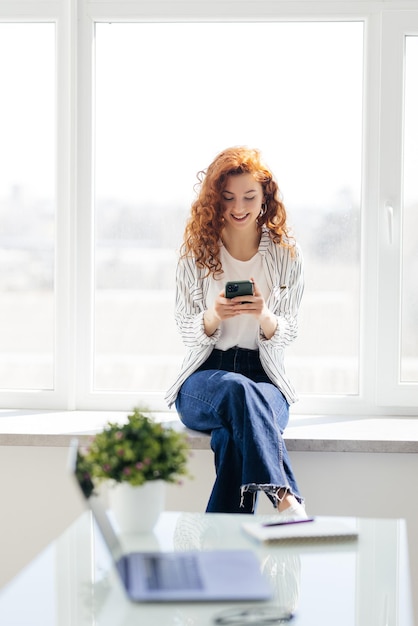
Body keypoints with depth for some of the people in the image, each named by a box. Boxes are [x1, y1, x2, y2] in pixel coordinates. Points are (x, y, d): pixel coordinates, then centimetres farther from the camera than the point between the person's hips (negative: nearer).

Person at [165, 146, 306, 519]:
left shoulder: (286, 254, 7)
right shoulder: (196, 253, 6)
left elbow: (288, 332, 4)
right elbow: (188, 332, 5)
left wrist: (263, 316, -20)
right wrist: (213, 316, -19)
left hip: (265, 379, 1)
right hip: (205, 376, 0)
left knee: (234, 434, -37)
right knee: (237, 388, -39)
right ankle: (287, 502, -53)